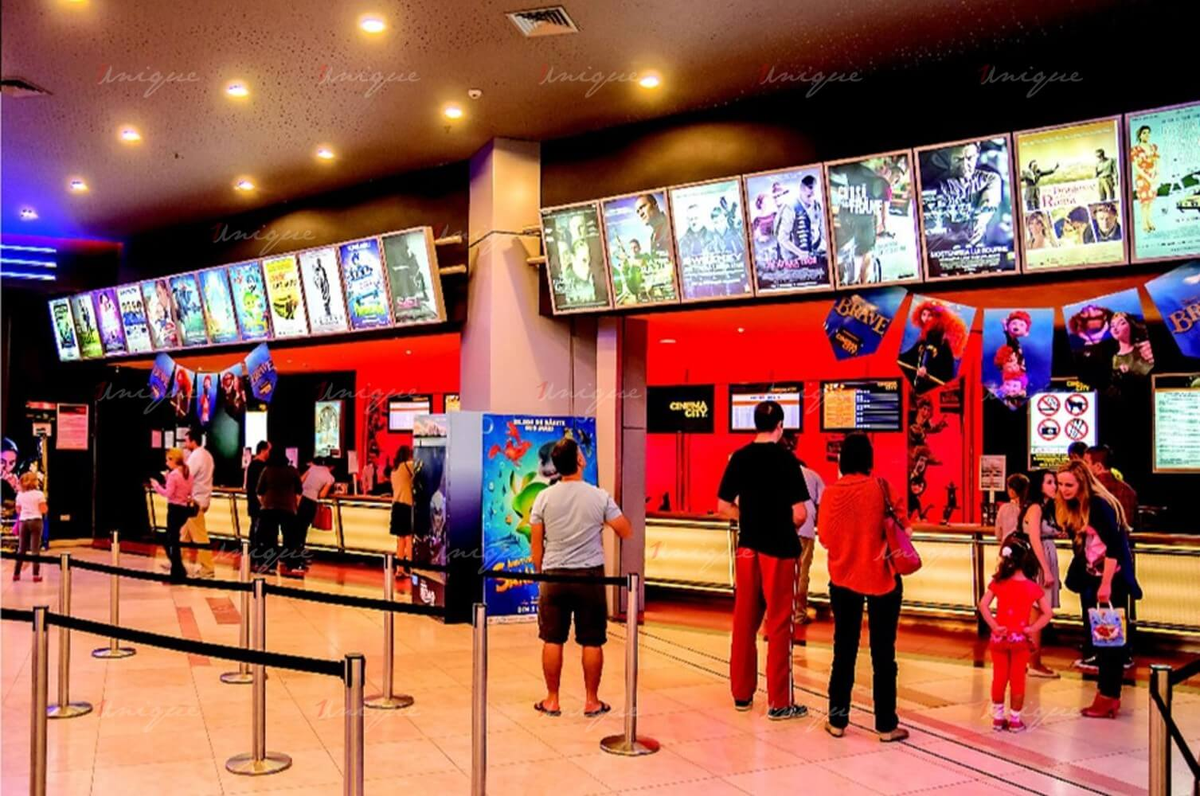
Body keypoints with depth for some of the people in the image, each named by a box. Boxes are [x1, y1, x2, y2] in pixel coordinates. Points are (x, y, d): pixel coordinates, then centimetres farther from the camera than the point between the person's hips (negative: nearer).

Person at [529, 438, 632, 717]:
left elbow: (536, 544, 2)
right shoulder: (599, 497, -7)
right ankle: (592, 701, 15)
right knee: (592, 642, 8)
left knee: (552, 640, 10)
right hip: (590, 575, -1)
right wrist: (614, 514, 20)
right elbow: (627, 531, 1)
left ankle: (552, 700, 17)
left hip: (554, 576, 1)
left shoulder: (544, 498, -3)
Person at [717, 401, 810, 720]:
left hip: (747, 548, 5)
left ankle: (741, 693, 21)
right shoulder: (786, 459, -11)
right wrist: (787, 528, 6)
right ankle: (779, 702, 8)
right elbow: (800, 514, -14)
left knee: (744, 622, 13)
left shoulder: (739, 457, 1)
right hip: (779, 550, -4)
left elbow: (723, 506, 4)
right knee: (779, 625, 3)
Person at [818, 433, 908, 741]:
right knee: (883, 652, 6)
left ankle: (838, 720, 17)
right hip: (881, 577, -2)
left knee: (844, 650, 12)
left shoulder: (831, 492, -6)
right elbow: (899, 522, -9)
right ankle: (886, 724, 10)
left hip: (844, 578, 2)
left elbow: (825, 537, -2)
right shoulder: (879, 486, -11)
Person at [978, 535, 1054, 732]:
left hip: (1000, 637, 1)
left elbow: (983, 605, -14)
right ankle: (1015, 720, 15)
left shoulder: (998, 583, -6)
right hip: (1020, 638, -1)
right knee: (1017, 679, 9)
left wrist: (994, 626, -11)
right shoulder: (1033, 587, -6)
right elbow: (1047, 613, -9)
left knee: (999, 678, 11)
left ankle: (998, 717, 19)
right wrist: (1032, 629, -8)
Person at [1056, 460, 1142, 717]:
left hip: (1113, 579, -8)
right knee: (1095, 635, 10)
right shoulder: (1071, 508, 7)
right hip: (1091, 579, 8)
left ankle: (1109, 697, 4)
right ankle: (1108, 694, 19)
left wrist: (1106, 584, -24)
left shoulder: (1100, 505, -17)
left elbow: (1114, 546, -22)